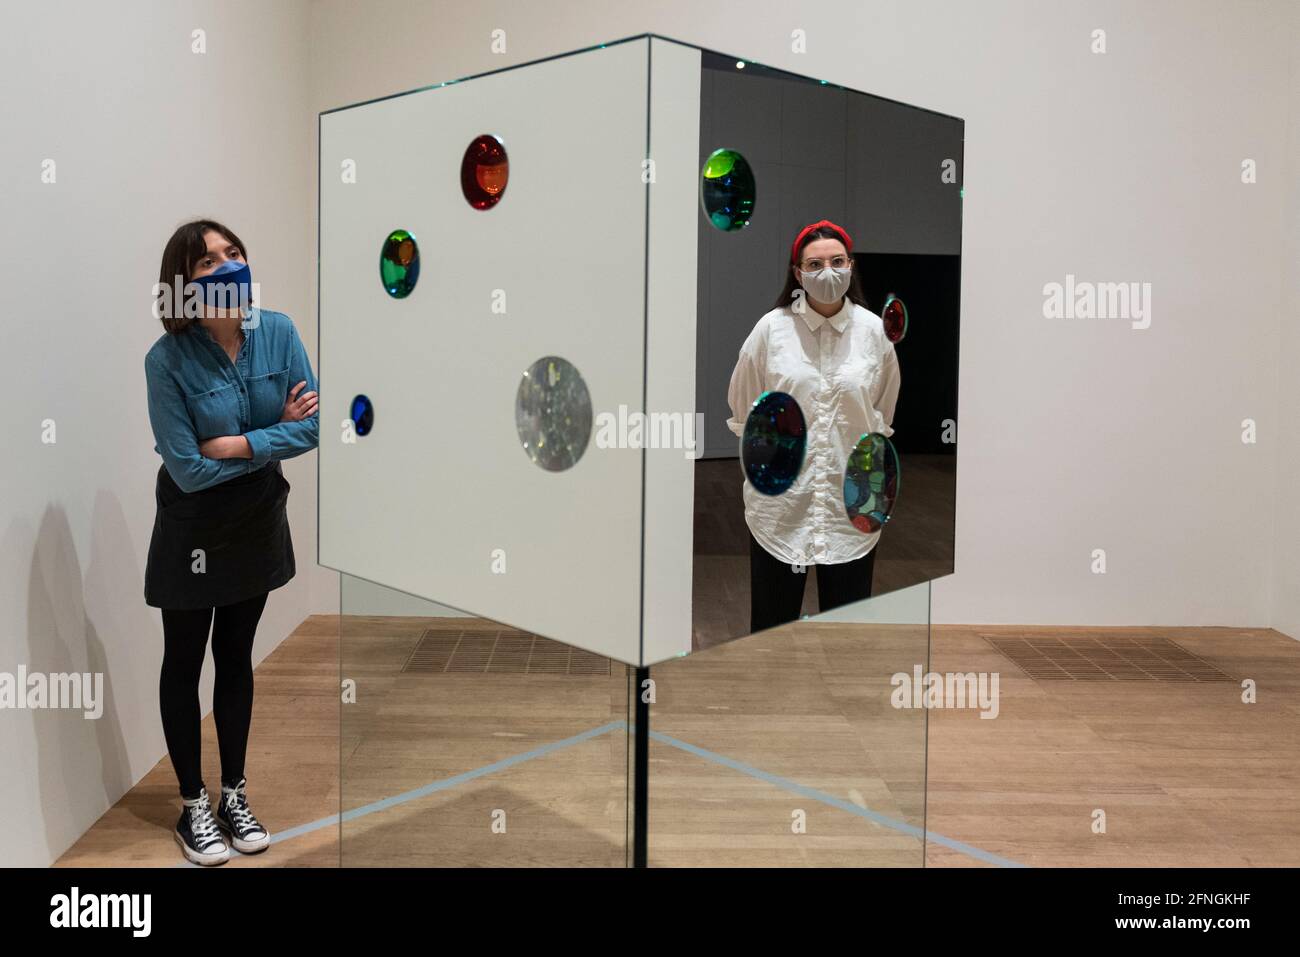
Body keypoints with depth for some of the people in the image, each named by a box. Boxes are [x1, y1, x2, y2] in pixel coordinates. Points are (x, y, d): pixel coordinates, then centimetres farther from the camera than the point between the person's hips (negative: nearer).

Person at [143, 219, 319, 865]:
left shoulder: (277, 332, -11)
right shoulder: (167, 359, -22)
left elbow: (312, 425, -13)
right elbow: (188, 468, -24)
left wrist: (239, 444, -23)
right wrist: (276, 434, -17)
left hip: (259, 520, 4)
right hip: (193, 530, -4)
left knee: (237, 658, 17)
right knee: (184, 663, 11)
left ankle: (234, 794, 33)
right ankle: (194, 806, 28)